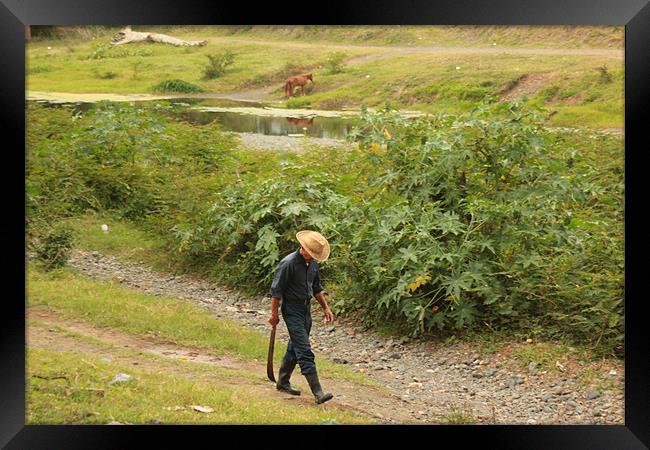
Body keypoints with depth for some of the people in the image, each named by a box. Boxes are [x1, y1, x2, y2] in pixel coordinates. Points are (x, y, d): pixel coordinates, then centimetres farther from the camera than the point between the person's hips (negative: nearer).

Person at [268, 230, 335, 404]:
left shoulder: (313, 263, 5)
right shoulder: (288, 264, -19)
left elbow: (317, 287, 18)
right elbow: (276, 291, -14)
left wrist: (326, 308, 15)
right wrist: (274, 314, -10)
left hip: (306, 308, 8)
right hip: (292, 310, -8)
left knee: (294, 348, 16)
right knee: (305, 351, -11)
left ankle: (283, 382, 31)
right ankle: (318, 392, -14)